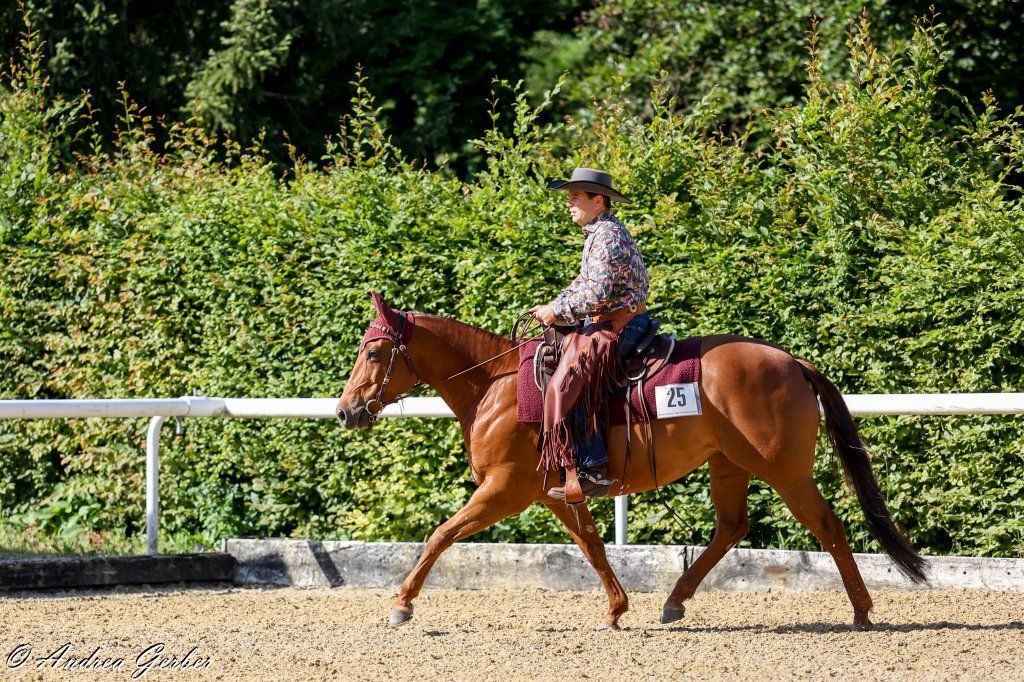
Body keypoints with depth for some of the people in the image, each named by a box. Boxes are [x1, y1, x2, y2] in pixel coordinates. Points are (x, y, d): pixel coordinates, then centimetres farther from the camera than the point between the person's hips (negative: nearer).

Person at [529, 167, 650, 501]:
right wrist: (552, 308, 11)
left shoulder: (607, 235, -15)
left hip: (618, 326, -11)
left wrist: (558, 311, -12)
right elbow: (584, 283, 24)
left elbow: (597, 292, -23)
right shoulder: (601, 232, 18)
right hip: (607, 323, 11)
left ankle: (593, 471, -29)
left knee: (567, 384, -22)